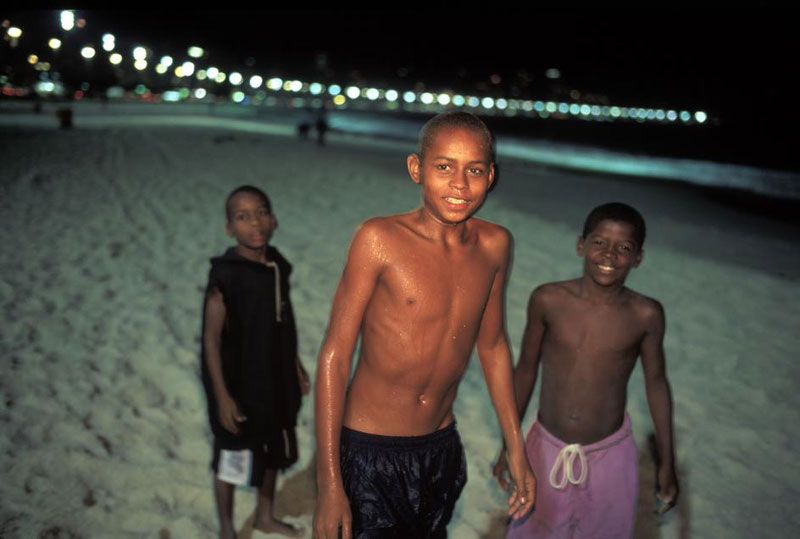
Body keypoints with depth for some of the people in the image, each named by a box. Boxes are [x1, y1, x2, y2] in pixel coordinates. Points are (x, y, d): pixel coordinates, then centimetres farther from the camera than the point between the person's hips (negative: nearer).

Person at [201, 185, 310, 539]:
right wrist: (222, 396, -20)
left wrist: (295, 365, 15)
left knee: (273, 453, 23)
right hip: (239, 386, -6)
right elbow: (211, 339, -19)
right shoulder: (225, 275, -22)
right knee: (231, 462, 12)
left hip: (276, 380, 7)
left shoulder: (277, 265, -3)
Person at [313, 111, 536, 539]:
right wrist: (329, 484, -16)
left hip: (442, 450, 5)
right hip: (368, 455, -4)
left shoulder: (495, 245, -3)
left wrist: (517, 451, 13)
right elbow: (334, 356, -15)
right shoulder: (379, 238, -17)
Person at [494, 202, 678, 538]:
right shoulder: (548, 300, -13)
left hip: (609, 456, 0)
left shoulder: (645, 316, -13)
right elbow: (526, 368, -2)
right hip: (546, 449, 0)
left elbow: (655, 382, 0)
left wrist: (667, 462, 7)